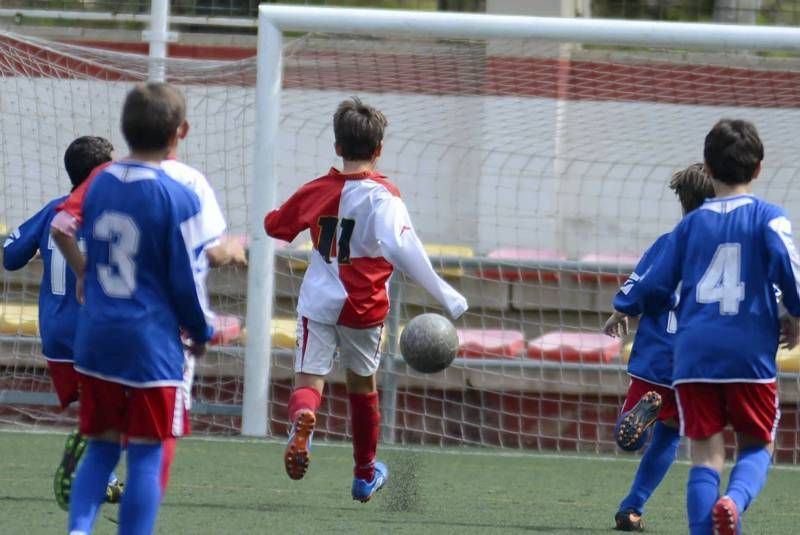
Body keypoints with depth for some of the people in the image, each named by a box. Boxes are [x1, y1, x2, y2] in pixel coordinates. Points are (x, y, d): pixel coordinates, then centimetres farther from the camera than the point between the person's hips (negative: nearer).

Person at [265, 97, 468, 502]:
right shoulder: (382, 197, -12)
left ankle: (302, 419, -43)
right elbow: (402, 249, -25)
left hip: (318, 302, 1)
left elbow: (274, 225, 18)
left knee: (309, 378, -5)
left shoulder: (317, 191, 2)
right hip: (363, 308, -1)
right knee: (362, 382, 18)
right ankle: (365, 473, 34)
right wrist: (444, 295, -24)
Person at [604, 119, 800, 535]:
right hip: (750, 352, -2)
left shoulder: (691, 224, 9)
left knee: (705, 454, 5)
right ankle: (735, 499, -19)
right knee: (756, 446, 12)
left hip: (693, 355, 2)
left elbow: (652, 290, 9)